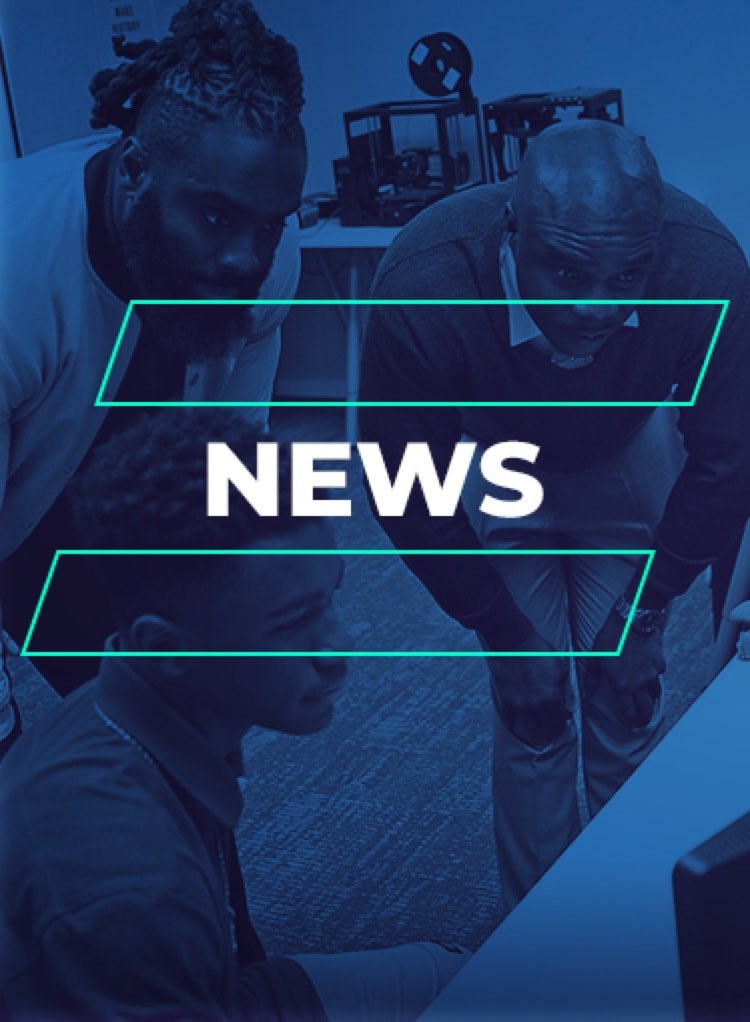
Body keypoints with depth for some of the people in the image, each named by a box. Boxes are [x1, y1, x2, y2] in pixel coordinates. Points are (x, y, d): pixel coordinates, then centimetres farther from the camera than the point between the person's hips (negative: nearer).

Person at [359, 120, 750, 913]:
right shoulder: (423, 289, -38)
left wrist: (646, 606, -15)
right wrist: (503, 631, -18)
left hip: (627, 463, 1)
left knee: (626, 694, -2)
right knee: (533, 706, -5)